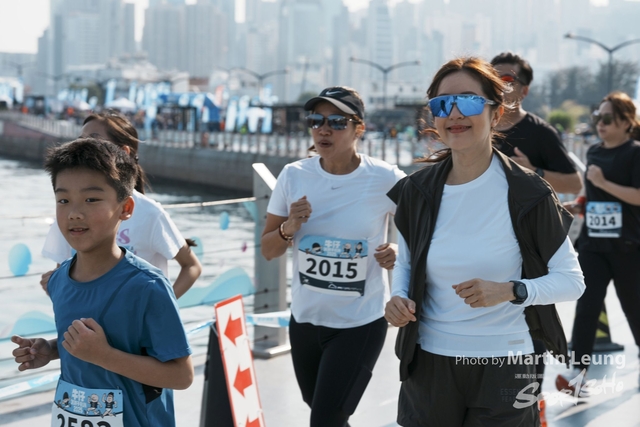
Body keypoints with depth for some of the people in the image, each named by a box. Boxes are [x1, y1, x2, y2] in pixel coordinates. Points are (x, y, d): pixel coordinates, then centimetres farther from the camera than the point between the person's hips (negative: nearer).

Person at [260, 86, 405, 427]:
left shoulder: (386, 180, -16)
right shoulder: (294, 176, -6)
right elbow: (268, 251, 0)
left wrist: (398, 251, -20)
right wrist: (289, 228, -21)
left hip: (360, 323, -4)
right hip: (305, 318, 4)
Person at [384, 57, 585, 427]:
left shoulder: (528, 194, -10)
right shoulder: (417, 191, 0)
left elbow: (572, 280, -7)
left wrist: (509, 291, -22)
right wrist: (399, 297, -6)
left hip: (503, 367, -3)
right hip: (429, 364, 3)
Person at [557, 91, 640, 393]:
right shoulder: (594, 152, 11)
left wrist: (603, 182, -22)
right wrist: (579, 207, 5)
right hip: (592, 243, 5)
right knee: (586, 306, -6)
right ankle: (579, 369, -9)